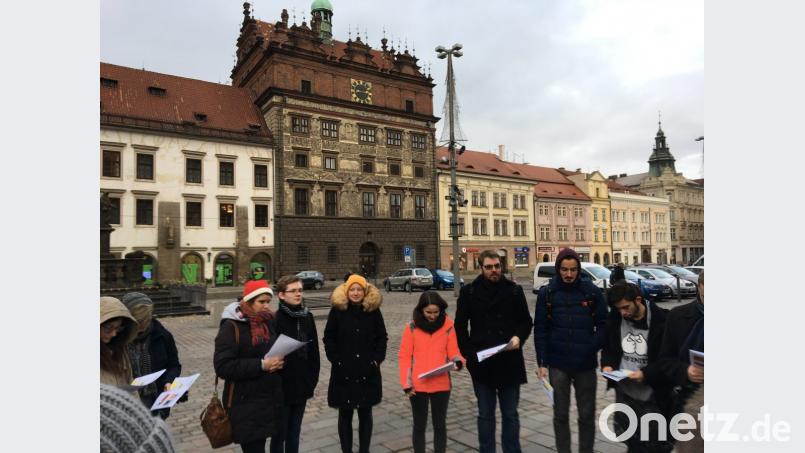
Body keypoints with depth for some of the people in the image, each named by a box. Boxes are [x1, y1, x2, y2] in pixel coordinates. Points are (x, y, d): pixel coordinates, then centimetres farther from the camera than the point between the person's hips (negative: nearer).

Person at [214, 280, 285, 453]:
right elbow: (223, 366, -18)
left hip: (269, 399, 6)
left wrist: (278, 361, -2)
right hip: (245, 404, -5)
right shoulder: (231, 326, -12)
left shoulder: (269, 321, 7)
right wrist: (261, 365, -23)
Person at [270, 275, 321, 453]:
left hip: (302, 385, 5)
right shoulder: (275, 319, -14)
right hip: (281, 386, -5)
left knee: (295, 431, 18)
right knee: (280, 433, 11)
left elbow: (314, 350, 7)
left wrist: (313, 378, 5)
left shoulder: (308, 317, 2)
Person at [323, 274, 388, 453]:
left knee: (365, 413, 11)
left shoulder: (374, 311, 1)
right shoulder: (337, 310, -3)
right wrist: (336, 360, -6)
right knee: (345, 414, 8)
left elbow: (382, 337, 6)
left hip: (368, 371, 1)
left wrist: (377, 359, -3)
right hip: (343, 372, -1)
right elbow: (328, 339, 1)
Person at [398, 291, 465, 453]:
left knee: (440, 425, 12)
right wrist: (406, 383, -9)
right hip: (418, 385, -1)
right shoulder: (411, 327, -6)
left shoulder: (448, 326, -2)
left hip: (441, 384, 1)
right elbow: (404, 357, -4)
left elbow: (453, 352, 1)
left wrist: (458, 362, -22)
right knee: (419, 425, 13)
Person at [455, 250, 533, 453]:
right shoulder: (469, 291, -1)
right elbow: (460, 326, 4)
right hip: (481, 363, 0)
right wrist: (468, 353, -7)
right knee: (485, 414, 13)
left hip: (509, 362, 1)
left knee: (510, 414, 13)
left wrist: (519, 337, -13)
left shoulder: (514, 290, 0)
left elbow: (526, 321, 7)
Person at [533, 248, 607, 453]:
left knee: (587, 415, 13)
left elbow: (603, 325, 1)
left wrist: (592, 348, -15)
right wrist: (542, 363, -6)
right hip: (557, 364, 0)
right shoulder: (546, 293, -2)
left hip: (586, 364, 0)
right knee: (561, 414, 12)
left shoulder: (592, 292, -2)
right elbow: (540, 330, -1)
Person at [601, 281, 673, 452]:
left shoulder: (662, 320, -15)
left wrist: (646, 373, -21)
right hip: (624, 393, 4)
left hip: (652, 396, -4)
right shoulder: (615, 319, -1)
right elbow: (608, 347, 12)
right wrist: (607, 365, -7)